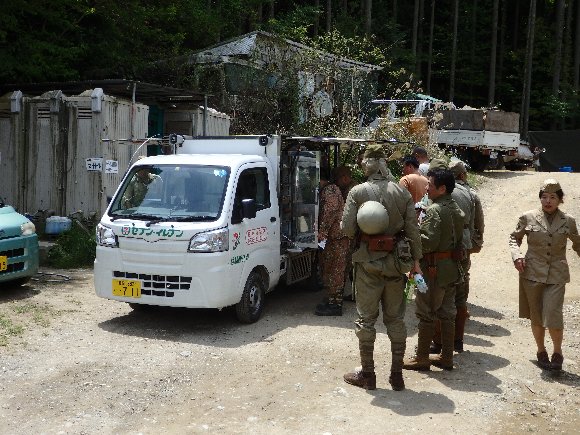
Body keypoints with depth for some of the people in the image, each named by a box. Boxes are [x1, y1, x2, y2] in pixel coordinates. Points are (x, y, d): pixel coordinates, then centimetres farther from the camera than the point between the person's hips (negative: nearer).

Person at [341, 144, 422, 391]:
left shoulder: (357, 192, -8)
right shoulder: (402, 193, -1)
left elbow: (347, 228, -12)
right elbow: (412, 229, -2)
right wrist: (416, 259, 6)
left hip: (368, 261, -3)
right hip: (396, 261, 3)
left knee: (366, 318, 8)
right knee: (395, 318, 13)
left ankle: (367, 373, 15)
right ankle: (397, 375, 20)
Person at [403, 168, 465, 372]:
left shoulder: (434, 210, -17)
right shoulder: (456, 210, 11)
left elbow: (427, 242, -23)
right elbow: (459, 240, 15)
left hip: (434, 269, -9)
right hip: (452, 268, 9)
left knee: (426, 313, 1)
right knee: (447, 313, 13)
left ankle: (421, 358, 8)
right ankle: (446, 357, 20)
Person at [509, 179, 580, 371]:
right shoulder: (528, 218, -1)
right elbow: (514, 237, 9)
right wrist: (516, 255, -7)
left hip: (556, 276, 0)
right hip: (532, 273, 1)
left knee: (553, 315, -12)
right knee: (536, 317, 9)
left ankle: (557, 352, 9)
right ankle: (541, 351, 29)